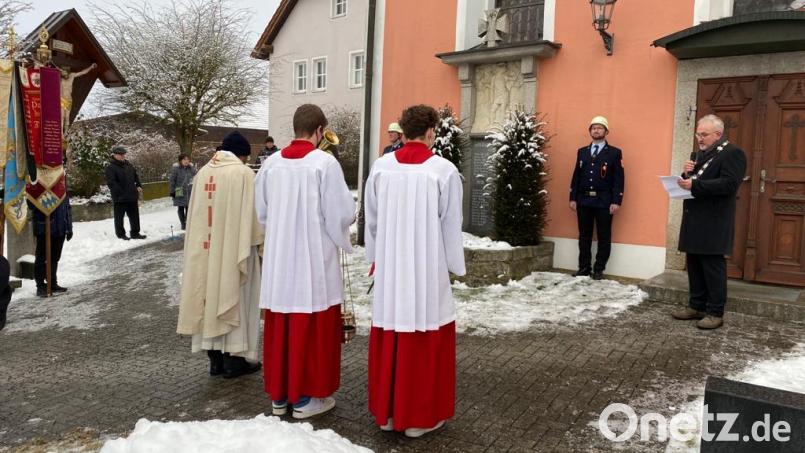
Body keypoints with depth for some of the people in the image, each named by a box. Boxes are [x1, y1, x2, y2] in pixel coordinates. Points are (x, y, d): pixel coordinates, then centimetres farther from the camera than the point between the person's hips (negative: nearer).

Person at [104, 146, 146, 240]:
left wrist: (138, 186, 7)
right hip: (119, 197, -7)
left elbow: (136, 175, 22)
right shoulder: (110, 167, -12)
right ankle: (121, 235, 15)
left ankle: (135, 233, 22)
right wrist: (121, 193, -24)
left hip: (132, 196, 7)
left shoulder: (128, 164, 11)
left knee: (134, 216, 12)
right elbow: (111, 183, -18)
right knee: (119, 217, 6)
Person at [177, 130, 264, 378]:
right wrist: (255, 241, 0)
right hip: (235, 248, -5)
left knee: (212, 297, 12)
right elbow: (250, 213, -11)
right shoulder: (243, 173, -11)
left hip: (205, 248, 5)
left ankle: (216, 358, 19)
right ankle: (234, 358, 10)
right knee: (234, 299, 4)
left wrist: (203, 241, 15)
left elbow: (194, 213, 8)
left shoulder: (204, 172, 5)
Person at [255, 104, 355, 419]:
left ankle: (279, 395, 25)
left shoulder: (271, 163, 3)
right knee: (313, 328, 6)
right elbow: (342, 213, -11)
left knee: (280, 327, 13)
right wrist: (351, 215, 11)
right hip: (314, 258, -5)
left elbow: (262, 212, 11)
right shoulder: (325, 162, -12)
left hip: (279, 259, 5)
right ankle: (306, 397, 15)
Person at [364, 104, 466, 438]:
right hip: (427, 268, -3)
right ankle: (418, 416, 18)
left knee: (388, 337, 13)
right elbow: (451, 225, -6)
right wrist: (455, 265, 5)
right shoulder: (444, 170, -11)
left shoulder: (381, 166, -1)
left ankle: (386, 411, 25)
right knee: (425, 338, 8)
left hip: (389, 266, 4)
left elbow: (371, 218, 6)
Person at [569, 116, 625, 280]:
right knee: (584, 236, 8)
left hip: (604, 201, -3)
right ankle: (584, 267, 17)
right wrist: (573, 198, 4)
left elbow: (618, 179, -3)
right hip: (583, 200, 3)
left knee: (604, 237, 2)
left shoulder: (615, 153, 2)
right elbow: (576, 176, 11)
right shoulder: (582, 152, 14)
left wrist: (616, 201, -12)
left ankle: (599, 270, 10)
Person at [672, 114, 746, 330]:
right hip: (694, 219, 8)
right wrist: (688, 173, 1)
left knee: (713, 267, -2)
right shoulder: (701, 153, 18)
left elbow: (729, 184, -21)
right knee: (694, 264, 12)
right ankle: (696, 306, 23)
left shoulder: (732, 153, -9)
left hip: (713, 223, -8)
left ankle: (715, 313, 6)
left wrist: (695, 185, -25)